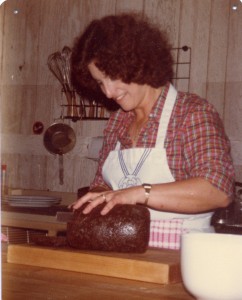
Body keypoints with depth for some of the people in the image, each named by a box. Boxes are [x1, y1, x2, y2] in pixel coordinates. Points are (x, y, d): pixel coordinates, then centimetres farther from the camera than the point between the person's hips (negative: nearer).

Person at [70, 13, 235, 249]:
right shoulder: (117, 121, 15)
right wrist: (95, 198, 1)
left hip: (177, 257, -5)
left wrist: (140, 193, -24)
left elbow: (218, 190, -17)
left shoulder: (193, 113, -4)